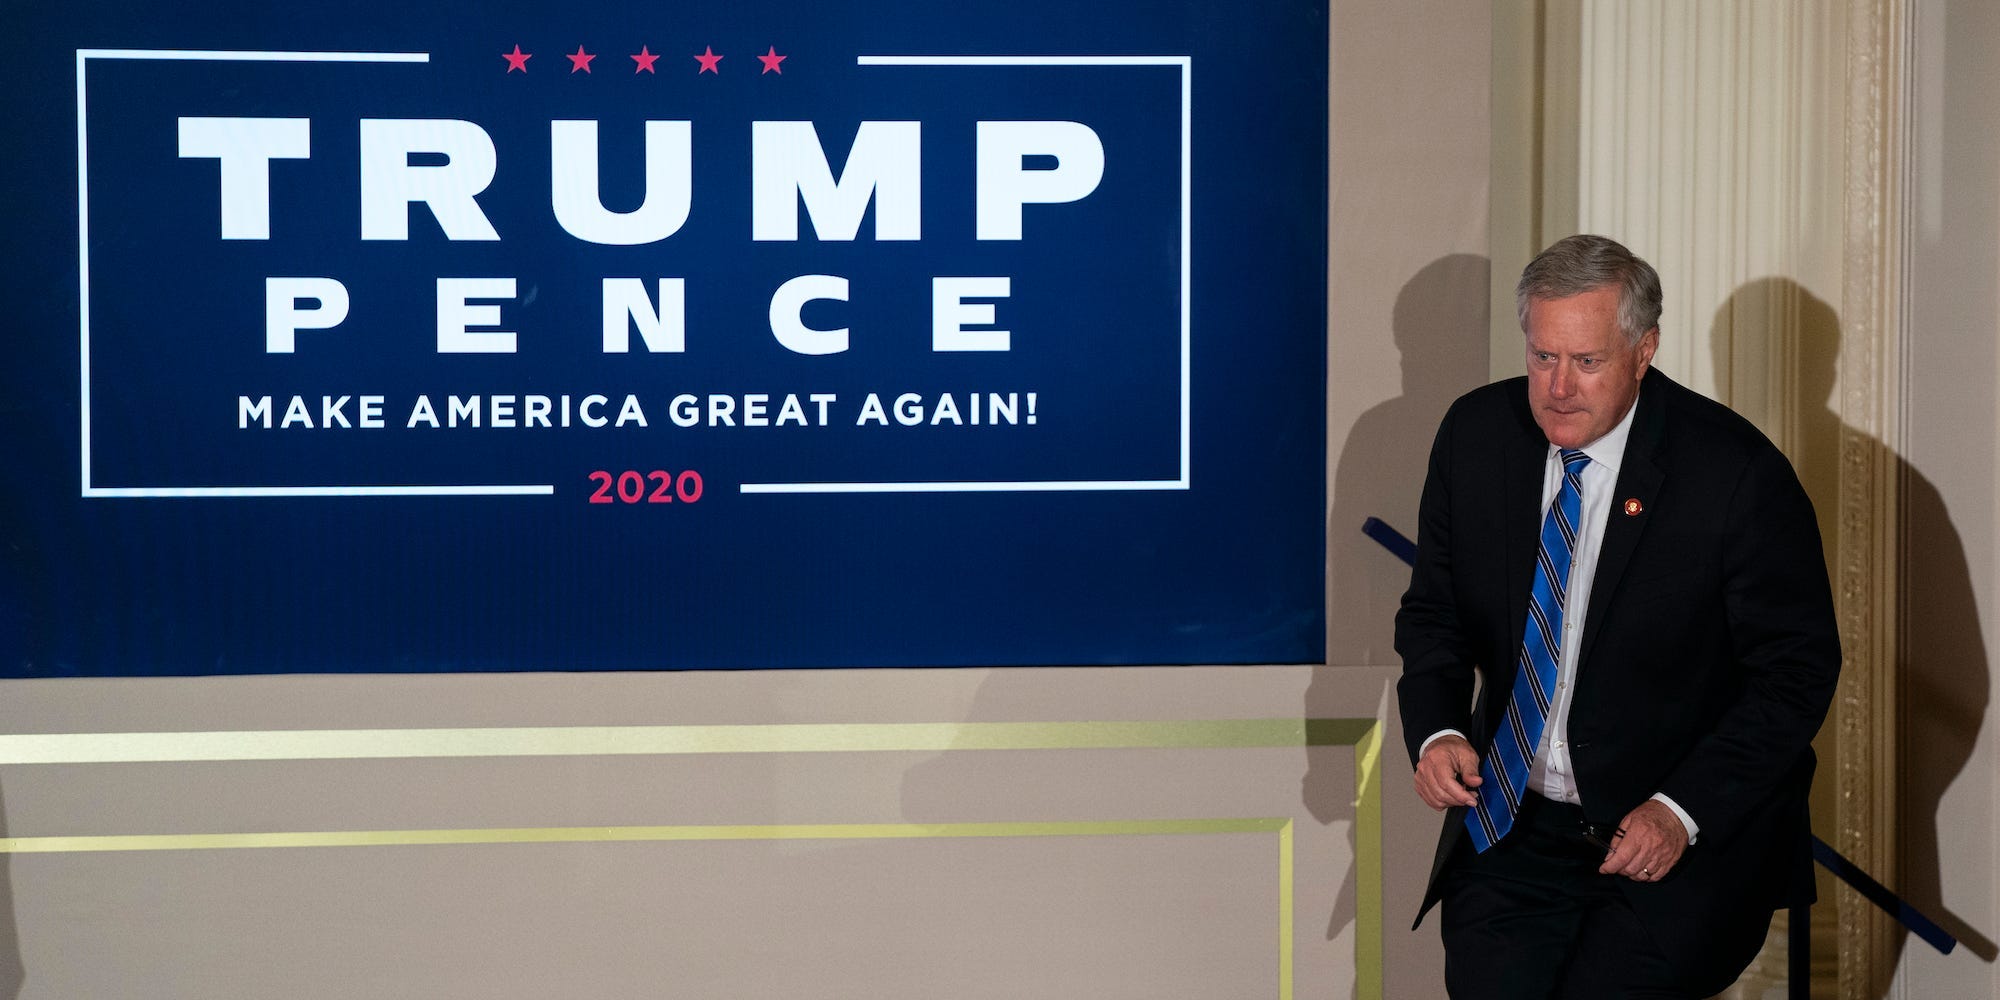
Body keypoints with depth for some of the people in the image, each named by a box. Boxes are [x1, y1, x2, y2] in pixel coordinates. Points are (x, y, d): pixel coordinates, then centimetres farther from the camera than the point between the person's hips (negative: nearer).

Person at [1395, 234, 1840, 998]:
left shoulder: (1736, 473, -13)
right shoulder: (1476, 433, 0)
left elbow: (1797, 670, -8)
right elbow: (1434, 612, 11)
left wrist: (1682, 812, -17)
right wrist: (1435, 730, -8)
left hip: (1695, 830, -3)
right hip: (1514, 827, 3)